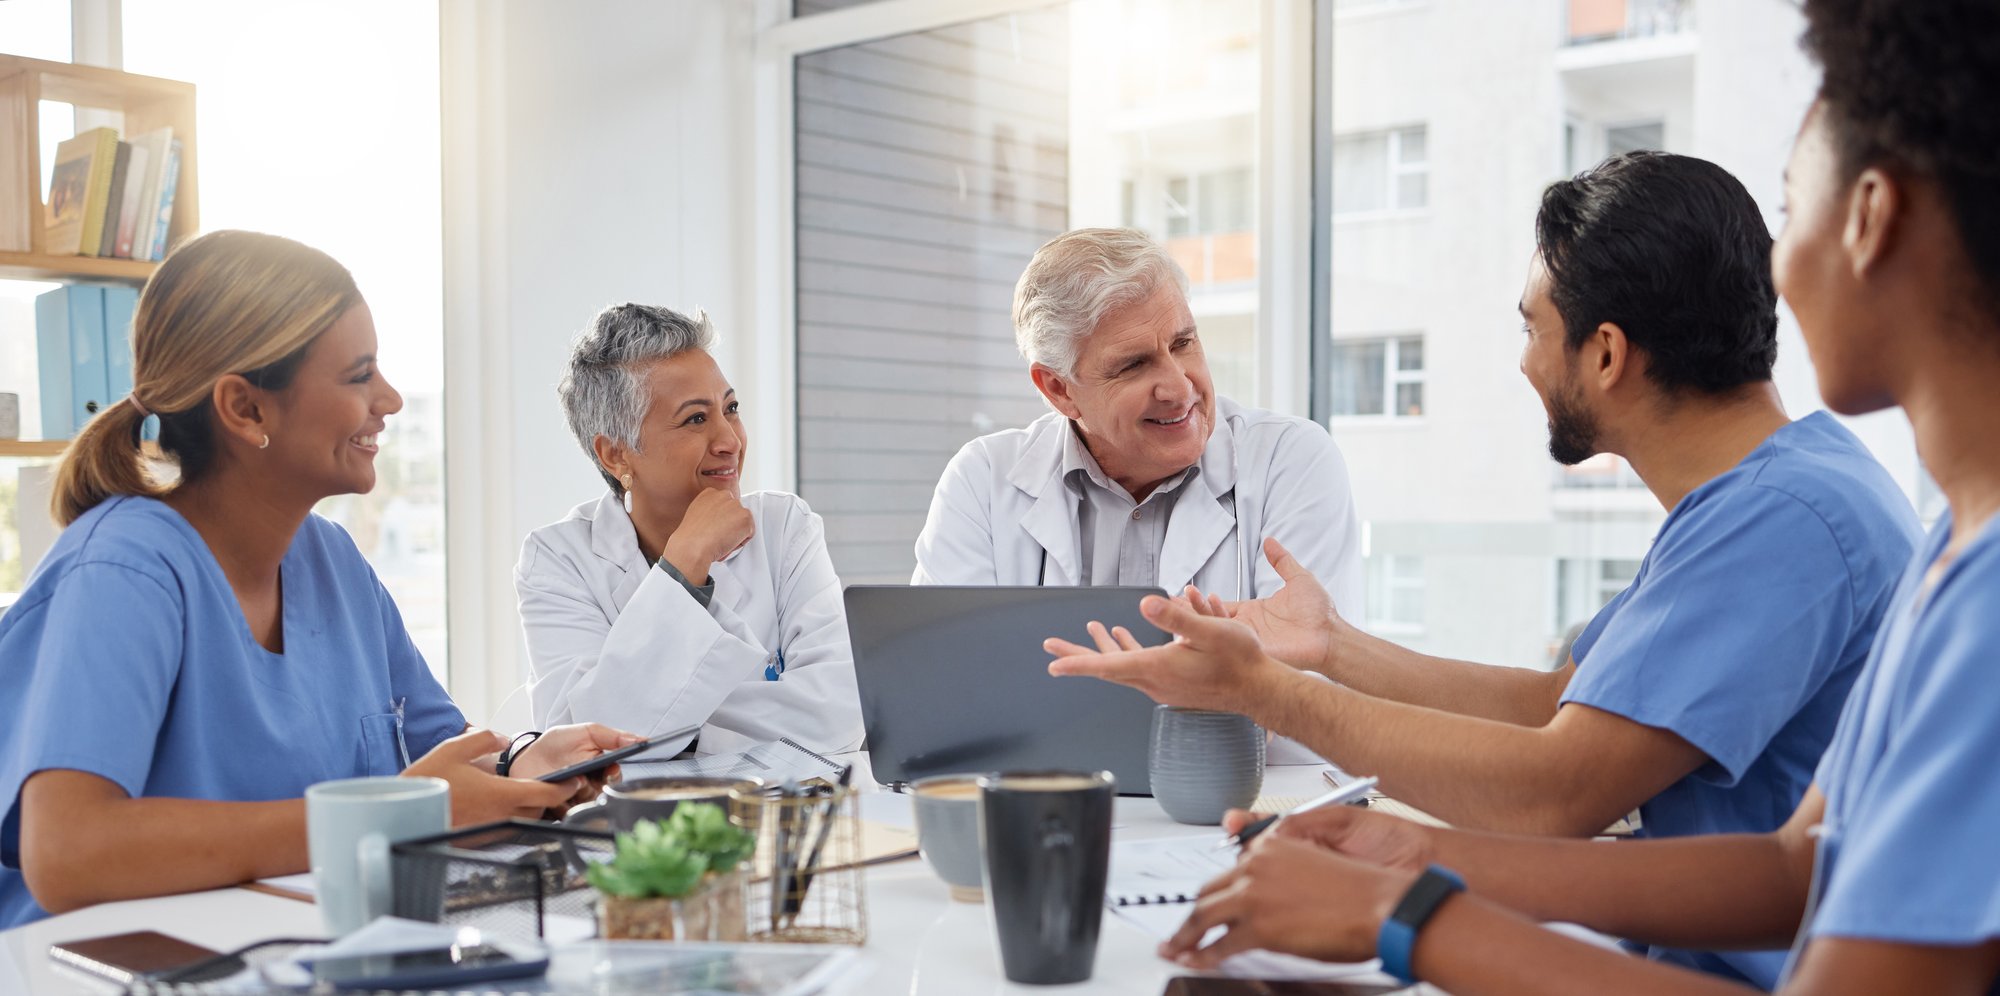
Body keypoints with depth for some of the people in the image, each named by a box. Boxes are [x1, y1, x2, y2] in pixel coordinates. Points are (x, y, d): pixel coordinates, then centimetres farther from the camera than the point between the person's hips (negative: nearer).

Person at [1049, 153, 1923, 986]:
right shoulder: (1739, 504, 12)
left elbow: (1552, 795, -27)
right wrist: (1336, 648, 12)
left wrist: (1263, 690, -20)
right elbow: (1557, 704, 14)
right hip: (1713, 955, 9)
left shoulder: (1785, 518, -23)